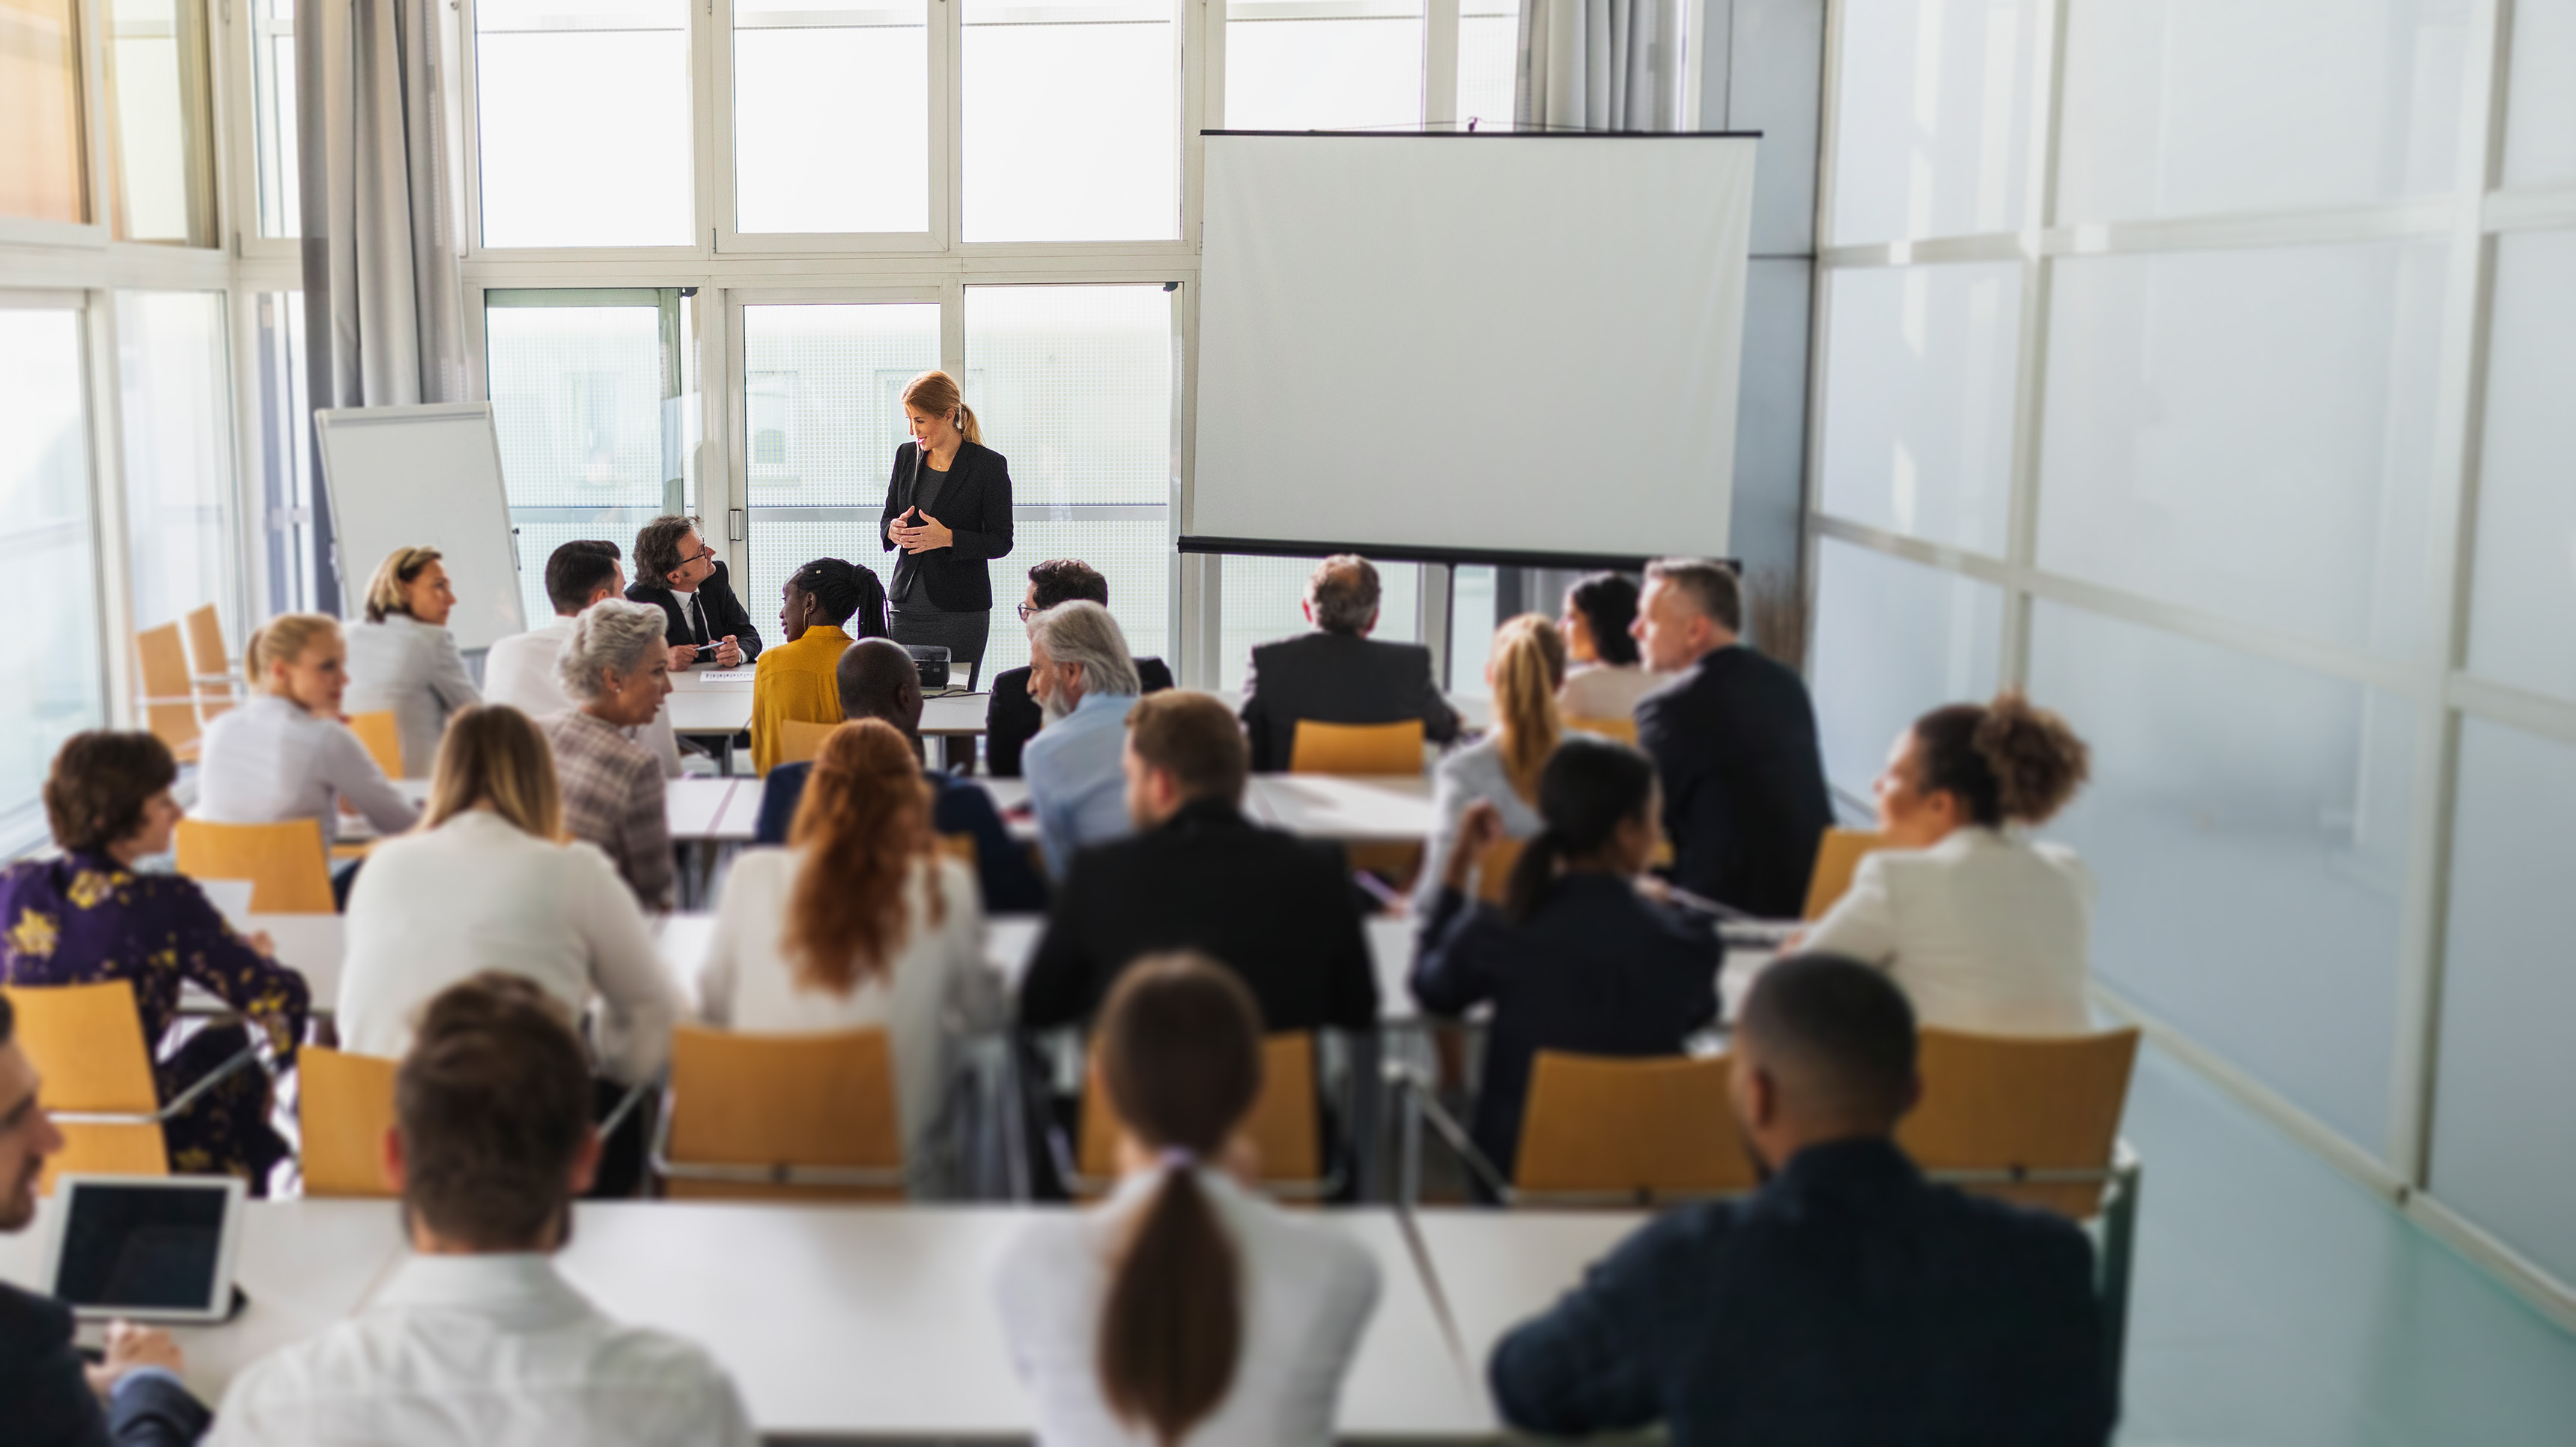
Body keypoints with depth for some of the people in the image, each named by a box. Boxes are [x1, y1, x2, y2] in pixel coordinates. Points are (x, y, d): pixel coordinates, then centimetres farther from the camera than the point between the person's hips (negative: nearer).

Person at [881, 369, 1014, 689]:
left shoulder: (989, 465, -6)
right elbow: (886, 520, 17)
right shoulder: (907, 455, 9)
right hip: (907, 604, 4)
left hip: (960, 611, -4)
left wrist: (947, 537, -20)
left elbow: (1000, 542, -5)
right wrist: (893, 529, -7)